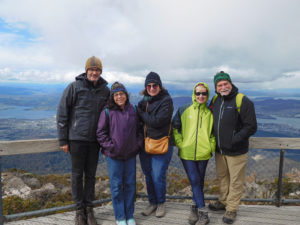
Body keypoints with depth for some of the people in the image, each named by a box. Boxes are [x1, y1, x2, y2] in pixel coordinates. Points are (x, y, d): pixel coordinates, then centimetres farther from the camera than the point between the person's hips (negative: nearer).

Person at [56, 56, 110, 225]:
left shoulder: (105, 90, 5)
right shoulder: (74, 87, -6)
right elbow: (62, 113, -4)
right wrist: (63, 140, -5)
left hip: (94, 140, 3)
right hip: (77, 138, -3)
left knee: (91, 175, 11)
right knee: (77, 174, 7)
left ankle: (89, 208, 26)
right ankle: (79, 209, 23)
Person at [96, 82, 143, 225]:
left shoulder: (133, 111, 4)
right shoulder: (107, 112, -6)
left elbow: (139, 130, 13)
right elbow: (101, 132, -4)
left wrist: (138, 144, 2)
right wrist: (110, 146, -10)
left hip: (130, 155, 3)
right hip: (113, 155, -3)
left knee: (130, 185, 11)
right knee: (116, 186, 4)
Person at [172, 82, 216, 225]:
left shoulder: (210, 113, 6)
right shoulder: (184, 110, 1)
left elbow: (214, 132, 14)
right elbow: (175, 127, 5)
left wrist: (211, 146, 2)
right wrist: (179, 143, -4)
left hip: (203, 154, 2)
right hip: (187, 153, -2)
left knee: (199, 182, 11)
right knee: (195, 181, -4)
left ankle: (195, 207, 28)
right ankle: (203, 213, 6)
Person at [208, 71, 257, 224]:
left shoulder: (243, 101, -15)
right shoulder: (215, 101, 5)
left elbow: (251, 127, -16)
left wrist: (233, 140, -20)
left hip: (236, 151, -6)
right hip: (219, 149, 6)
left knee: (235, 181, 7)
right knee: (222, 177, 21)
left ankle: (231, 209, 25)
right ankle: (223, 202, 41)